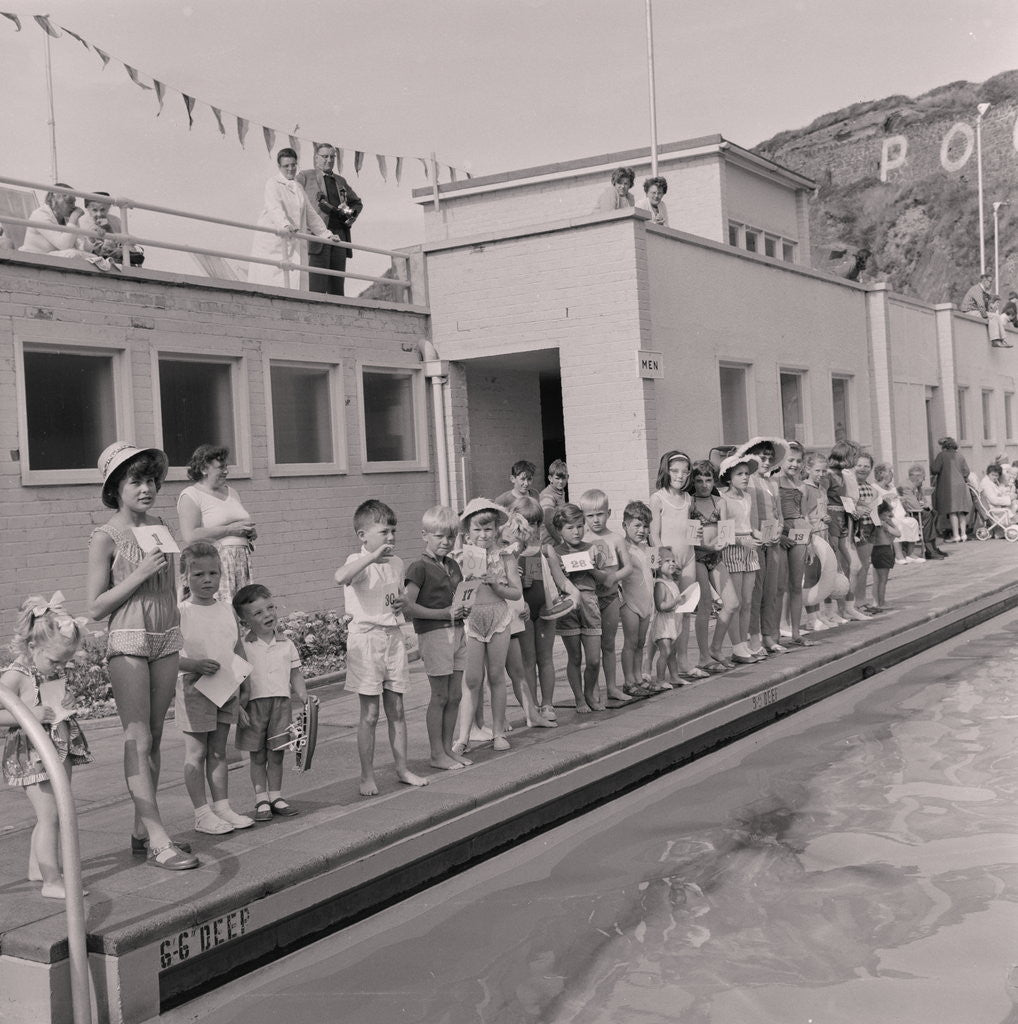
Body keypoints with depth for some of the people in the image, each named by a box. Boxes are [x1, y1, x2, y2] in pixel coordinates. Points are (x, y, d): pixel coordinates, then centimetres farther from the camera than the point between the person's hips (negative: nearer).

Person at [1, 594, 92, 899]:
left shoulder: (54, 671, 6)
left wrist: (68, 702, 6)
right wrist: (28, 715, -28)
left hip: (61, 748, 8)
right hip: (31, 753, -8)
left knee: (54, 813, 14)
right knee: (48, 815, -10)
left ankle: (36, 867, 31)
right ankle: (52, 881, -5)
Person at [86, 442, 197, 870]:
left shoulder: (160, 527, 9)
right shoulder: (106, 537, -7)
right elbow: (96, 607, -8)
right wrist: (140, 573, -16)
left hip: (167, 640, 6)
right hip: (129, 641, -6)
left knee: (154, 738, 8)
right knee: (138, 739, -8)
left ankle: (142, 830, 15)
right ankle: (158, 839, -11)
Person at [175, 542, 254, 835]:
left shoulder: (227, 611, 8)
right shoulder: (180, 613, -8)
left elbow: (239, 651, 15)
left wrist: (243, 688, 10)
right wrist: (196, 665, -26)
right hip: (195, 690, -5)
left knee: (219, 751, 13)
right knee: (196, 753, 3)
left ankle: (222, 806, 20)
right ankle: (202, 814, 7)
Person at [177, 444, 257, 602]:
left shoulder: (230, 492, 21)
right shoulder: (190, 496, -1)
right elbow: (190, 536, -15)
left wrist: (250, 532, 6)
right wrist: (230, 529, -13)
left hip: (241, 563, 7)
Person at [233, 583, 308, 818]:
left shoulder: (286, 645, 6)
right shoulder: (242, 647, -3)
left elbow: (296, 676, 12)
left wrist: (304, 702, 5)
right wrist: (238, 707, -11)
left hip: (282, 703, 2)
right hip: (253, 704, -2)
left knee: (277, 754, 7)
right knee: (257, 756, 5)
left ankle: (276, 797, 18)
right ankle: (261, 801, 12)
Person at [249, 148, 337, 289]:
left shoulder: (298, 187, 20)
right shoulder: (273, 184, -1)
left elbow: (310, 213, 27)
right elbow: (275, 208, -20)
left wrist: (326, 234, 23)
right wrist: (285, 225, -38)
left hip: (293, 244, 5)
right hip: (272, 241, -5)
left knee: (295, 280, -10)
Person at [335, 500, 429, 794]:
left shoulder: (396, 563, 9)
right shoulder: (359, 561, -11)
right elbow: (341, 576, -36)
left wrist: (402, 602, 3)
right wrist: (373, 555, -37)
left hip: (392, 635, 6)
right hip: (366, 637, -6)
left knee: (396, 709, 11)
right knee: (370, 713, 0)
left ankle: (402, 769, 22)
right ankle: (367, 776, 10)